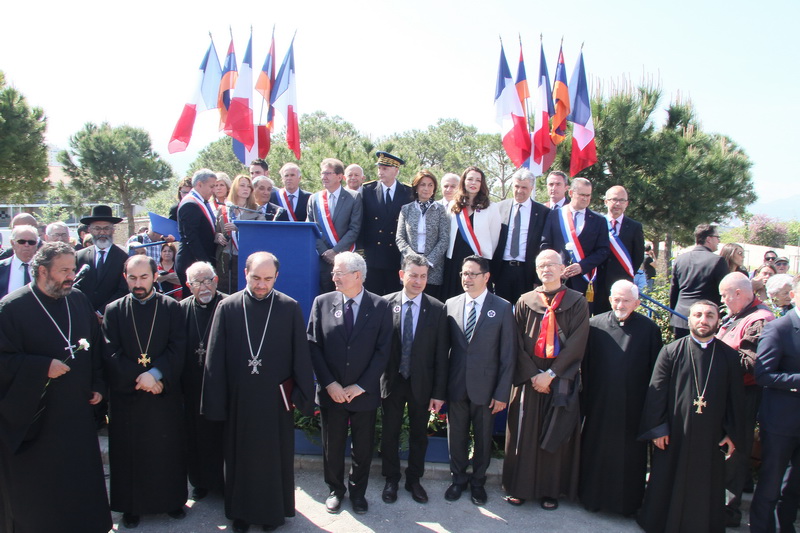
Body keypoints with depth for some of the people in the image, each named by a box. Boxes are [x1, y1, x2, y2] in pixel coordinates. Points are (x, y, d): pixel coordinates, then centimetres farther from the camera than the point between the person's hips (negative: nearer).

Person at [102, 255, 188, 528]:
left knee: (168, 449, 7)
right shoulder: (113, 310, 2)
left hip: (165, 393, 0)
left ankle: (172, 500, 24)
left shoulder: (172, 307, 0)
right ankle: (131, 506, 23)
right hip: (126, 395, 1)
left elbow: (178, 348, -6)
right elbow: (110, 353, -4)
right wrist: (138, 377, -14)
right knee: (128, 451, 8)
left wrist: (155, 373, -18)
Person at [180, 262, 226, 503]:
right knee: (197, 433, 14)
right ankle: (201, 481, 32)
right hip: (193, 385, 3)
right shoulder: (182, 309, 3)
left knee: (224, 434, 7)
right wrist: (179, 381, -1)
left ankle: (227, 480, 25)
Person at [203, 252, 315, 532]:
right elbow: (215, 357, -2)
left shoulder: (290, 308, -6)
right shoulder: (227, 307, -4)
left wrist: (302, 394, -4)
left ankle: (275, 510, 32)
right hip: (239, 397, 1)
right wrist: (215, 402, -2)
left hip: (276, 398, -1)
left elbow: (301, 355, -3)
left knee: (276, 456, 12)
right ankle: (241, 511, 34)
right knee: (240, 456, 15)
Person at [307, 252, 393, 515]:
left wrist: (360, 386, -12)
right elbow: (314, 346, -3)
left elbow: (383, 351, -7)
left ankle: (358, 491, 35)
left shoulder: (380, 306, -6)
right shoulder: (322, 302, -2)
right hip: (331, 392, 1)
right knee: (332, 446, 15)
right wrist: (329, 384, -11)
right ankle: (336, 489, 37)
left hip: (364, 393, -1)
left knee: (363, 447, 13)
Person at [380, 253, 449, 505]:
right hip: (392, 381, 0)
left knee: (419, 435, 14)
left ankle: (414, 480, 33)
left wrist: (439, 392, -7)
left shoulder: (437, 309, -7)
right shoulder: (385, 304, -7)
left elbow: (441, 354, -6)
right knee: (390, 434, 13)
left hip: (421, 383, 0)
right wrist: (376, 381, -7)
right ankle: (391, 480, 33)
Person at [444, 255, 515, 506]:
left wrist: (502, 393, -8)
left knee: (482, 438, 13)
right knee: (456, 435, 14)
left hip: (484, 387, -2)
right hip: (455, 385, 2)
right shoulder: (450, 305, 1)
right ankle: (459, 478, 35)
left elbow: (508, 354, -6)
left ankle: (478, 481, 35)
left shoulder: (502, 308, -6)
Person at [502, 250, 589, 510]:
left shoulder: (577, 302, -1)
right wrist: (533, 374, -10)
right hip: (528, 377, 1)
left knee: (555, 434, 5)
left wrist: (550, 374, -13)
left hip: (561, 378, -1)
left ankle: (550, 490, 19)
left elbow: (577, 343, -7)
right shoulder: (525, 301, 4)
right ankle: (519, 487, 18)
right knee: (524, 432, 5)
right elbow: (517, 342, 1)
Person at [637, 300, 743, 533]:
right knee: (668, 485, 10)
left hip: (711, 437, 2)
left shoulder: (730, 356, 2)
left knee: (706, 489, 12)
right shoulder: (671, 352, -4)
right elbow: (656, 392, -4)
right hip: (674, 434, -1)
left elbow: (735, 398, 5)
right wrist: (657, 428, -8)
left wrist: (733, 434, 1)